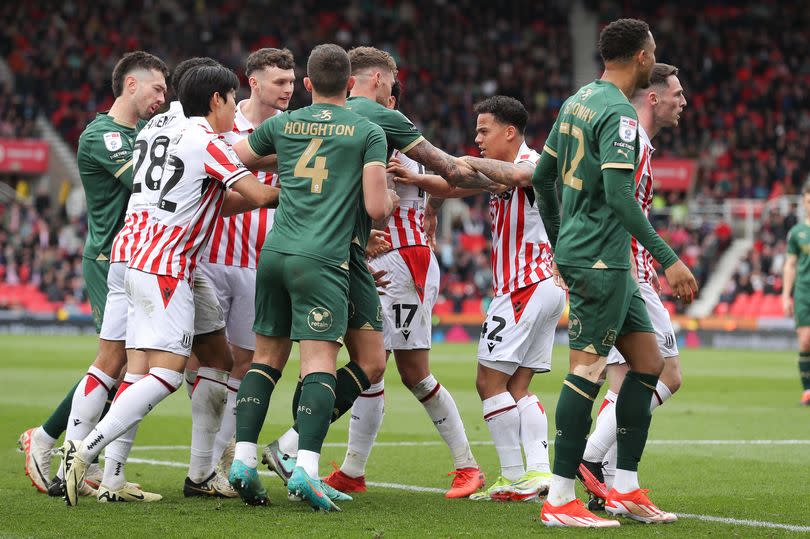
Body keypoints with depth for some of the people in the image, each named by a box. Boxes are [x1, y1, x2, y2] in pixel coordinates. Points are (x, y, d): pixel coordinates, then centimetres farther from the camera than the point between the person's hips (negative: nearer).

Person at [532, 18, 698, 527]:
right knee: (588, 370, -8)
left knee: (648, 361, 11)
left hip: (577, 249, 10)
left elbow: (544, 173, 21)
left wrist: (559, 241, 31)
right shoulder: (618, 113, -15)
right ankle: (560, 500, -7)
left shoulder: (578, 101, 14)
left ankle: (625, 489, 12)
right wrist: (668, 259, -24)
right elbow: (619, 194, -24)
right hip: (600, 258, -10)